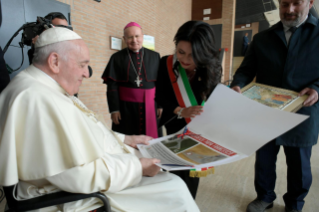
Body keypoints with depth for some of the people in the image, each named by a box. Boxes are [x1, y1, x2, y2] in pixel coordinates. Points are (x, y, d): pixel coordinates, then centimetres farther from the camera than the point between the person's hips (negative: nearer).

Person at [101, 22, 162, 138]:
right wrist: (114, 109, -7)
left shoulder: (155, 57, 4)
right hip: (125, 107, -1)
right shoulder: (117, 58, -1)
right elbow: (112, 85, -2)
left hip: (149, 107, 2)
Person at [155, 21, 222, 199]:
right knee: (176, 169, 13)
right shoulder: (167, 63, -13)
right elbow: (160, 96, -10)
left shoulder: (212, 69, -11)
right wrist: (180, 111, -24)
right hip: (175, 126, 0)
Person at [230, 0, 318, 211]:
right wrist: (237, 85, -16)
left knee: (299, 164, 14)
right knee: (264, 160, 14)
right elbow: (247, 69, 4)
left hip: (301, 115, -1)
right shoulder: (262, 38, 8)